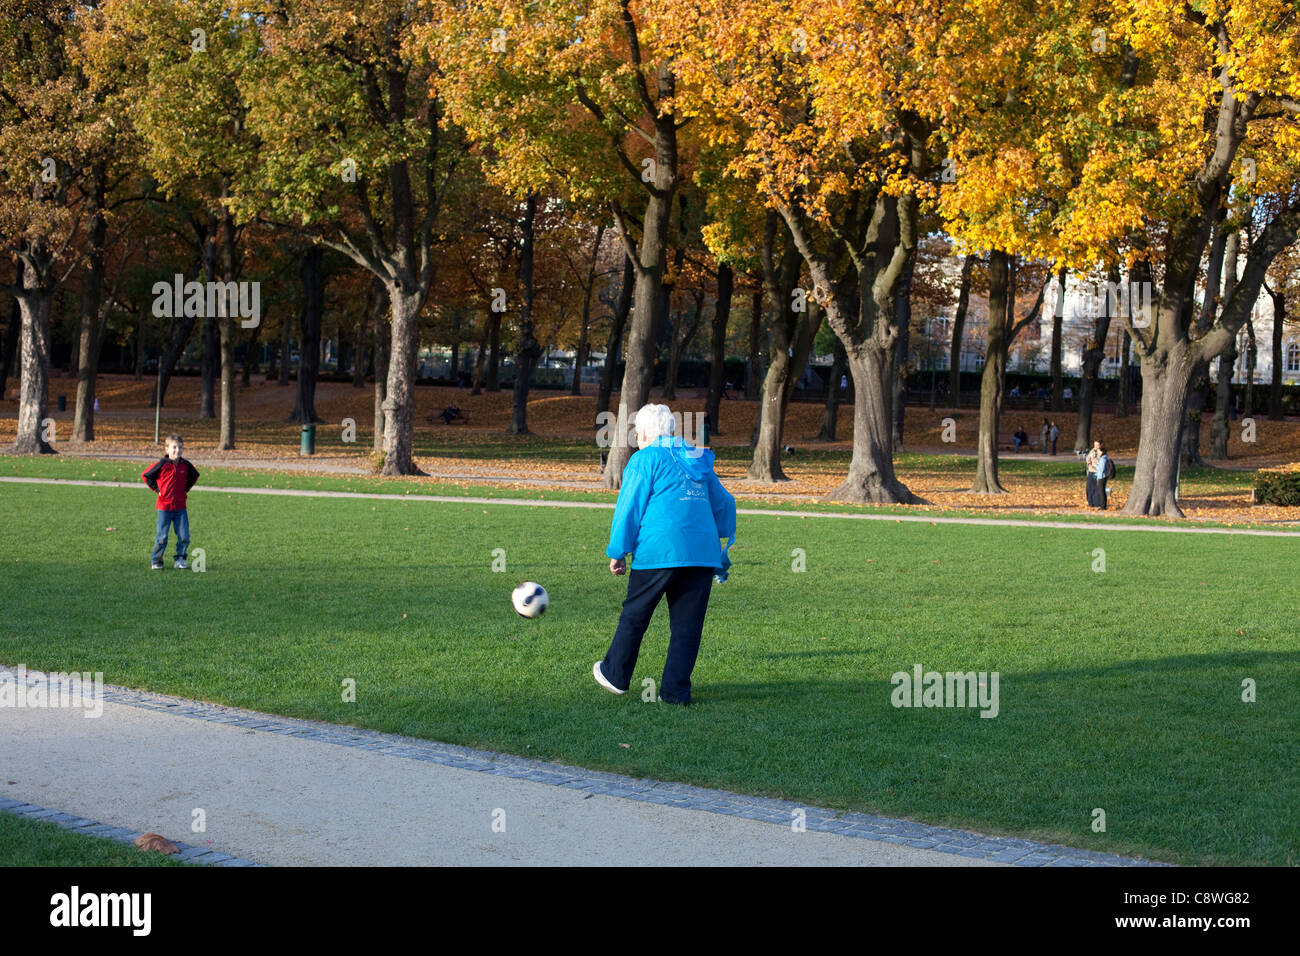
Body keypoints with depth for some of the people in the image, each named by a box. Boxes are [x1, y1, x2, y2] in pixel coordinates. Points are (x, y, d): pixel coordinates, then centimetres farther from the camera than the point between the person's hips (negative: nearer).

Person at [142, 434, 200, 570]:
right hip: (164, 506, -3)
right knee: (162, 537, 0)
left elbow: (194, 476, 22)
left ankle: (180, 560, 14)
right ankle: (156, 561, 14)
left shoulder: (185, 465, 2)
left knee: (184, 536, -1)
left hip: (180, 506, 3)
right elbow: (146, 475, 0)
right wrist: (156, 490, -3)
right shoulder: (162, 464, -9)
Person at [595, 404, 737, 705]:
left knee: (634, 616, 11)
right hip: (703, 553, 5)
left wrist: (618, 551, -1)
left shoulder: (645, 459, 0)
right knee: (687, 625, 6)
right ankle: (676, 690, 4)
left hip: (658, 553, -5)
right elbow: (723, 503, 27)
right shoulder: (698, 461, 20)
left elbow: (629, 507, -5)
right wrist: (724, 545, 38)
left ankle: (615, 675, 23)